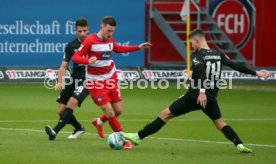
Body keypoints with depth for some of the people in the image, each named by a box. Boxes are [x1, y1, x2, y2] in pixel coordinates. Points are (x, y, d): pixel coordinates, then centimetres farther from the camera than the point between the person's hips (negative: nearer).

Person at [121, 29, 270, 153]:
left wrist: (202, 91, -39)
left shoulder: (196, 55, -10)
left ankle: (138, 137, 1)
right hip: (211, 98, 5)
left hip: (195, 96, -5)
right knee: (219, 122, 21)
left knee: (165, 114, 1)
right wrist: (256, 73, 22)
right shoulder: (218, 55, 8)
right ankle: (240, 145, 1)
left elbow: (201, 69, -28)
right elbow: (235, 66, 11)